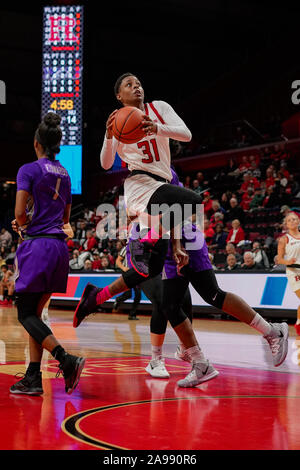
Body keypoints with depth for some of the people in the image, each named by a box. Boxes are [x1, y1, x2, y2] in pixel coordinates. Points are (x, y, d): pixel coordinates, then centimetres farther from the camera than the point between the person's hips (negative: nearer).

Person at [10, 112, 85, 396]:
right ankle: (33, 378, 10)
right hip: (60, 247, 7)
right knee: (34, 313, 12)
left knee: (25, 314, -1)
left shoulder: (29, 170, -7)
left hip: (37, 246, -7)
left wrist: (23, 224, 8)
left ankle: (66, 360, -17)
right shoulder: (64, 175, 15)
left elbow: (20, 212, -14)